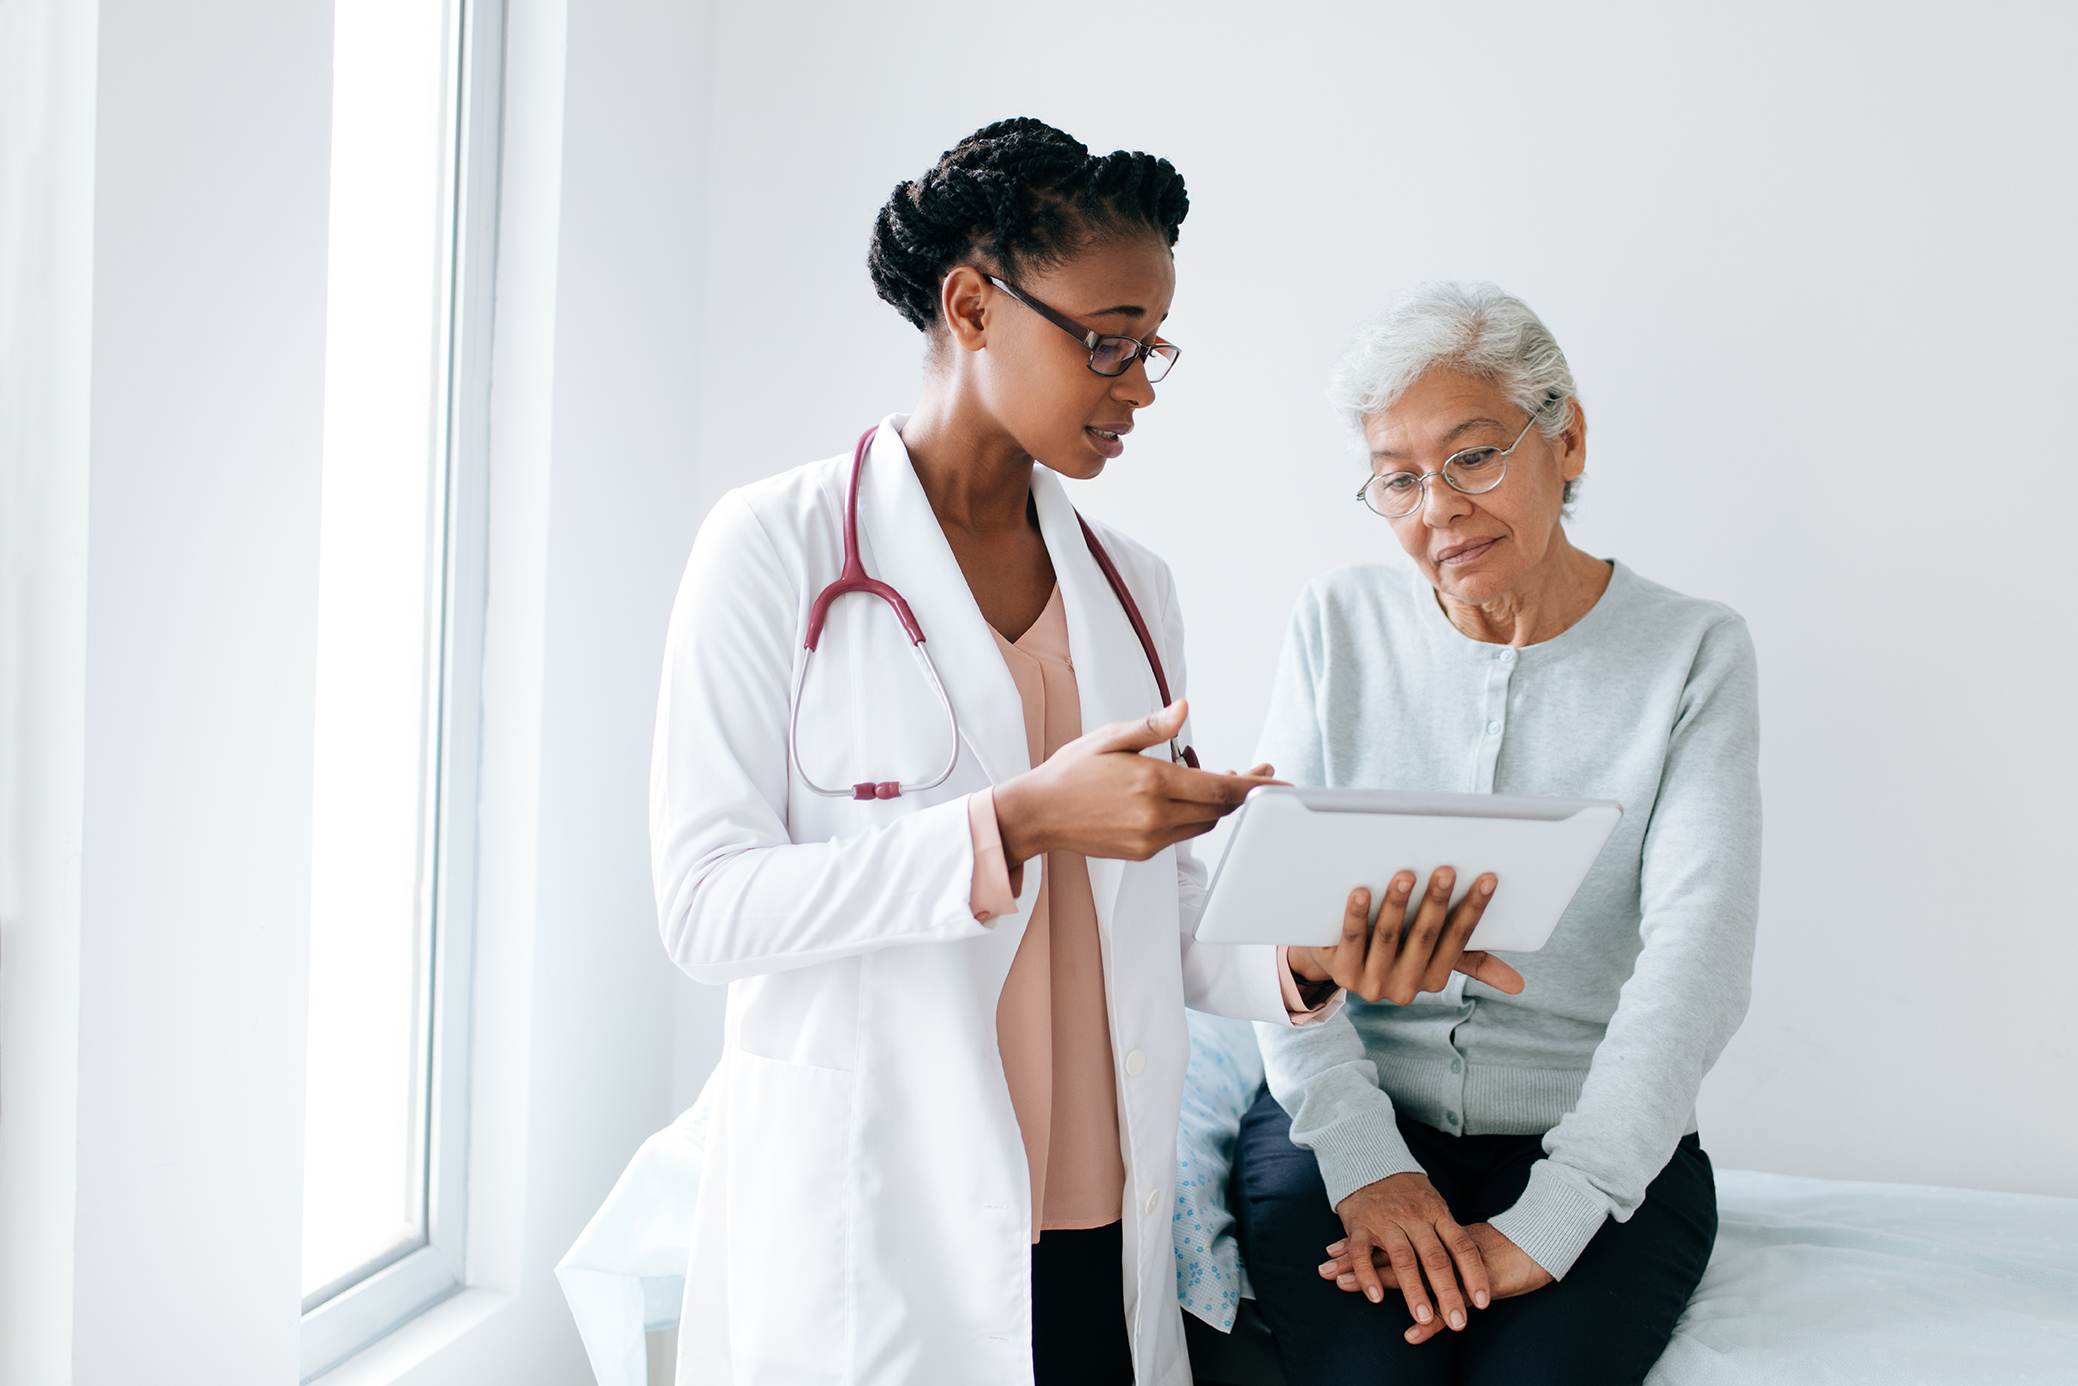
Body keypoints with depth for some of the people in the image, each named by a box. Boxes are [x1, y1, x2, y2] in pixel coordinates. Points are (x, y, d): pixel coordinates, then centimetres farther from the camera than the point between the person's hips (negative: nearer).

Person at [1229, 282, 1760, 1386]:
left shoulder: (1692, 654, -1)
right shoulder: (1340, 624, 5)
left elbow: (1697, 959, -11)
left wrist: (1541, 1228, -22)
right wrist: (1364, 1161, -14)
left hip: (1599, 1141, 0)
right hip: (1345, 1115, 1)